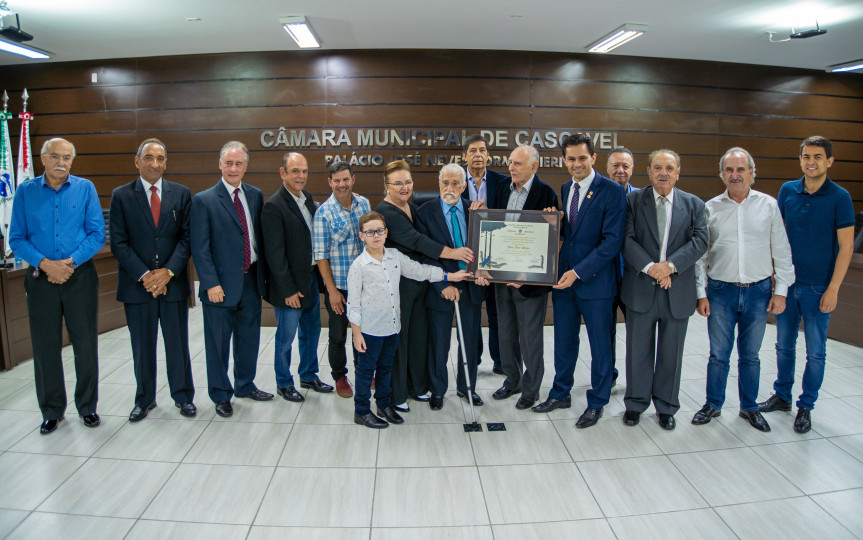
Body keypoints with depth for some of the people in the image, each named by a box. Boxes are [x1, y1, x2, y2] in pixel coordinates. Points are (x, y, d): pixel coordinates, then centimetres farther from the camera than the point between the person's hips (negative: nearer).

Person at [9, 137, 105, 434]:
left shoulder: (85, 188, 1)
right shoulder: (26, 192, 4)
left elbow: (97, 234, -3)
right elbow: (17, 239, 2)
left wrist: (70, 262, -13)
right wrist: (45, 263, -13)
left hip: (80, 277, -1)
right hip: (41, 278, 1)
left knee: (85, 345, 4)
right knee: (45, 347, 8)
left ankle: (87, 406, 21)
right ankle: (51, 411, 24)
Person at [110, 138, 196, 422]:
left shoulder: (181, 194, 4)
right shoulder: (121, 196, 2)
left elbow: (187, 237, 0)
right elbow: (118, 242, -3)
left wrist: (168, 271, -11)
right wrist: (143, 275, -12)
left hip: (173, 282, 0)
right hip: (136, 284, 0)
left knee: (178, 343, 8)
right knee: (142, 347, 10)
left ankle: (183, 396, 24)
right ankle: (144, 399, 27)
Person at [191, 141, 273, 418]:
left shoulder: (255, 195, 7)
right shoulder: (204, 200, -7)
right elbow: (199, 248, -9)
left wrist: (262, 274, 4)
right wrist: (211, 284, -15)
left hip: (251, 281, 4)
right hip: (222, 285, -4)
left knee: (249, 338, 17)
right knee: (218, 343, 8)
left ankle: (245, 385, 37)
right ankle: (221, 395, 27)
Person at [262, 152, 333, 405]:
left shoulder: (307, 197, 6)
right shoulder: (274, 206, -18)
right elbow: (275, 253, -19)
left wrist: (317, 275, 8)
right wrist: (288, 290, -17)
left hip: (311, 277, 8)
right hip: (291, 284, -8)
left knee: (311, 330, 20)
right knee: (286, 336, 8)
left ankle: (308, 375, 38)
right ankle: (284, 384, 28)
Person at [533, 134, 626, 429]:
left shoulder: (612, 191, -10)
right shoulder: (565, 189, 10)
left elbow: (612, 241, -16)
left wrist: (578, 272, -20)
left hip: (595, 281, -5)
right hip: (563, 278, 6)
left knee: (600, 345, 9)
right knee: (564, 341, 16)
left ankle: (596, 403, 26)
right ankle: (561, 394, 33)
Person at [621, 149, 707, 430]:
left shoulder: (694, 204, 7)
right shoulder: (633, 200, 2)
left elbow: (700, 241, -4)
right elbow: (627, 239, -7)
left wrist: (671, 265, -18)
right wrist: (649, 267, -19)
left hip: (678, 290, 1)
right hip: (641, 288, -1)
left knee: (671, 353, 11)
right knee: (638, 351, 9)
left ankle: (666, 407, 28)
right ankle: (635, 403, 26)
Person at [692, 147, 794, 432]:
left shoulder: (769, 205, 2)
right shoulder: (710, 208, 1)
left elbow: (781, 251, 4)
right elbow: (701, 254, 3)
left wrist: (780, 290, 0)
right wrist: (701, 293, -1)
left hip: (758, 291, 1)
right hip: (721, 291, 0)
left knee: (750, 355, 12)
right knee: (718, 354, 8)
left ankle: (749, 407, 28)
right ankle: (713, 405, 24)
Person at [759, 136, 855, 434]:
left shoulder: (839, 197, -8)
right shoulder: (787, 190, 2)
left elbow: (846, 246, -9)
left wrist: (833, 289, -13)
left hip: (818, 287, -3)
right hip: (787, 283, 4)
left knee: (815, 351, 7)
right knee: (784, 345, 14)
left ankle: (806, 406, 21)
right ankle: (782, 396, 29)